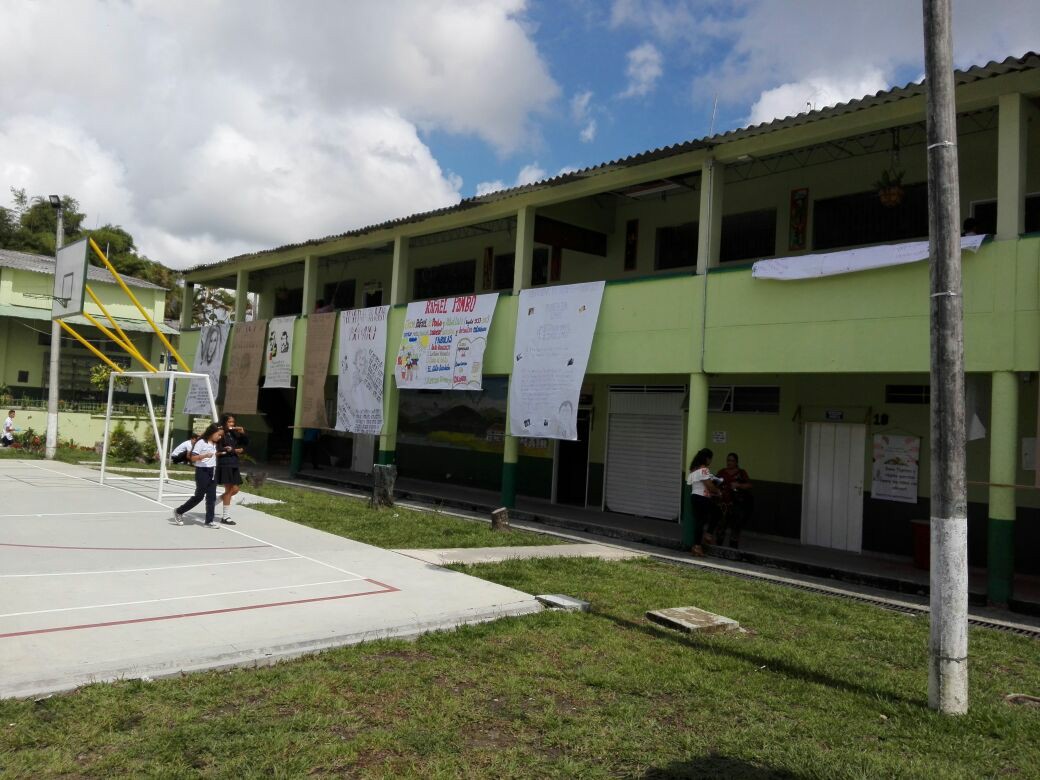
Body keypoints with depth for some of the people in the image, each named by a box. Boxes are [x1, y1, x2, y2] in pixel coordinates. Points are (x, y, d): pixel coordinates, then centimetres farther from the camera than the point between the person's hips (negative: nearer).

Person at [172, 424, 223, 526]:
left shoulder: (214, 444, 11)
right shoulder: (201, 442, -12)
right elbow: (193, 458, -17)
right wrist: (205, 455, -30)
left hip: (212, 472, 7)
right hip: (202, 472, -7)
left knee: (211, 497, 3)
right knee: (199, 496, 0)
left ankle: (209, 521, 7)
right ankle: (179, 512, 19)